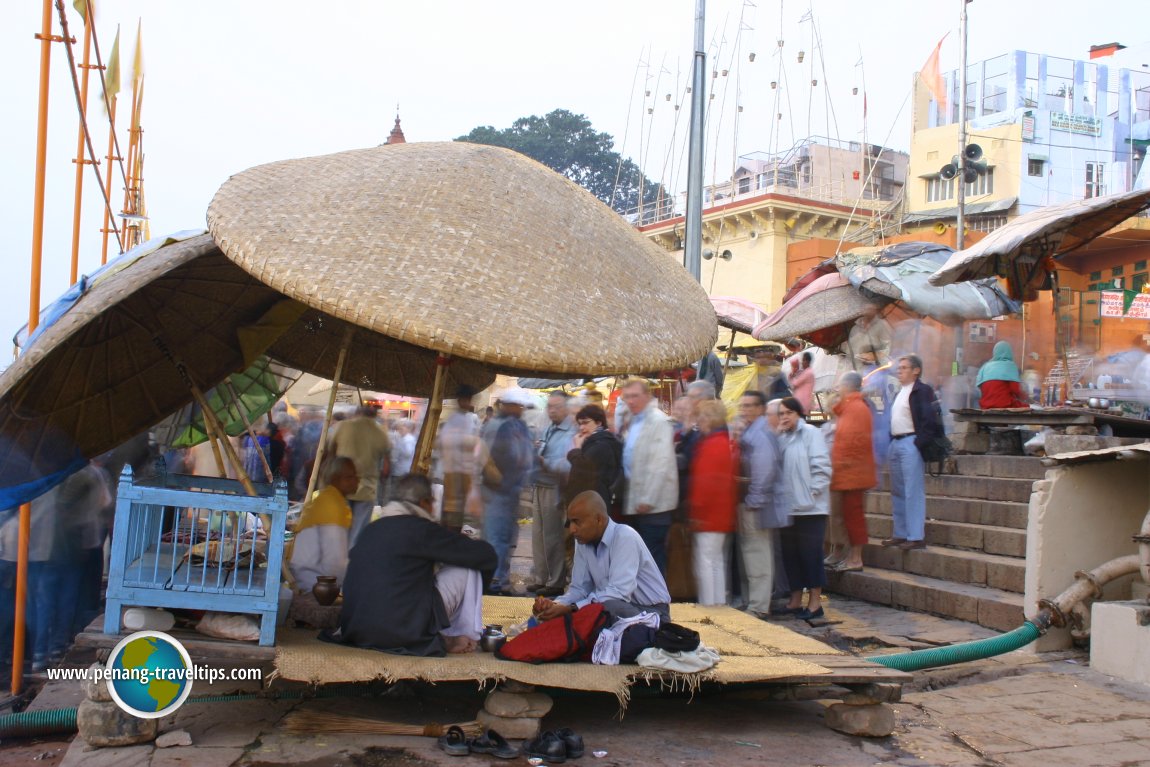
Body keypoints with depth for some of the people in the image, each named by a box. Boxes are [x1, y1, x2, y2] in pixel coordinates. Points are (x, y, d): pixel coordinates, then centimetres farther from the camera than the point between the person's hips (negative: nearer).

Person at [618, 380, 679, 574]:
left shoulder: (658, 421, -12)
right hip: (635, 503, 9)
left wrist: (648, 500, -20)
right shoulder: (634, 422, 16)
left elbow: (660, 464, -19)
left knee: (653, 558, -4)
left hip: (652, 504, -9)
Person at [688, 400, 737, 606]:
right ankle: (719, 605, 19)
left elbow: (706, 480, -21)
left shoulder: (712, 444, -16)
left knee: (705, 564, -7)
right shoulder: (725, 442, 15)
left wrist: (697, 509, -16)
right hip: (722, 516, 10)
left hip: (709, 517, -10)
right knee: (718, 563, 14)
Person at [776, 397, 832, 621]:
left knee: (810, 553, -2)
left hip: (809, 506, -6)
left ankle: (815, 602, 6)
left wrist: (813, 491, -14)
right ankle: (795, 600, 20)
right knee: (790, 554, 10)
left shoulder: (811, 433, -6)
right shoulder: (781, 437, 14)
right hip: (788, 506, 6)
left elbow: (821, 466, -12)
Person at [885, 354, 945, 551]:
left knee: (913, 492, -9)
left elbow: (930, 420, -15)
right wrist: (891, 443, 13)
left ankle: (916, 537, -8)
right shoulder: (899, 393, 20)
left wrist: (919, 443, -19)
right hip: (895, 444, 10)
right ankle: (901, 534, 20)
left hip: (911, 444, -10)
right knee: (897, 492, 13)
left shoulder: (923, 391, -8)